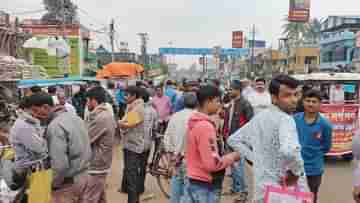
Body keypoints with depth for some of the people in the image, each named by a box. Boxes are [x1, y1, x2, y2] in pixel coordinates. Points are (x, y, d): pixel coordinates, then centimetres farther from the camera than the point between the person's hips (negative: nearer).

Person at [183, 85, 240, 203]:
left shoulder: (193, 123, 6)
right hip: (204, 185, -9)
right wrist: (232, 157, -10)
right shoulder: (206, 126, -22)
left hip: (191, 181, 9)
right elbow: (212, 163, -24)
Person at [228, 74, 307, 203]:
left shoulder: (258, 118, 5)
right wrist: (296, 171, -18)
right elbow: (289, 151, -37)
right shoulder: (285, 119, -18)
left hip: (262, 191, 7)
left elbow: (234, 140, 14)